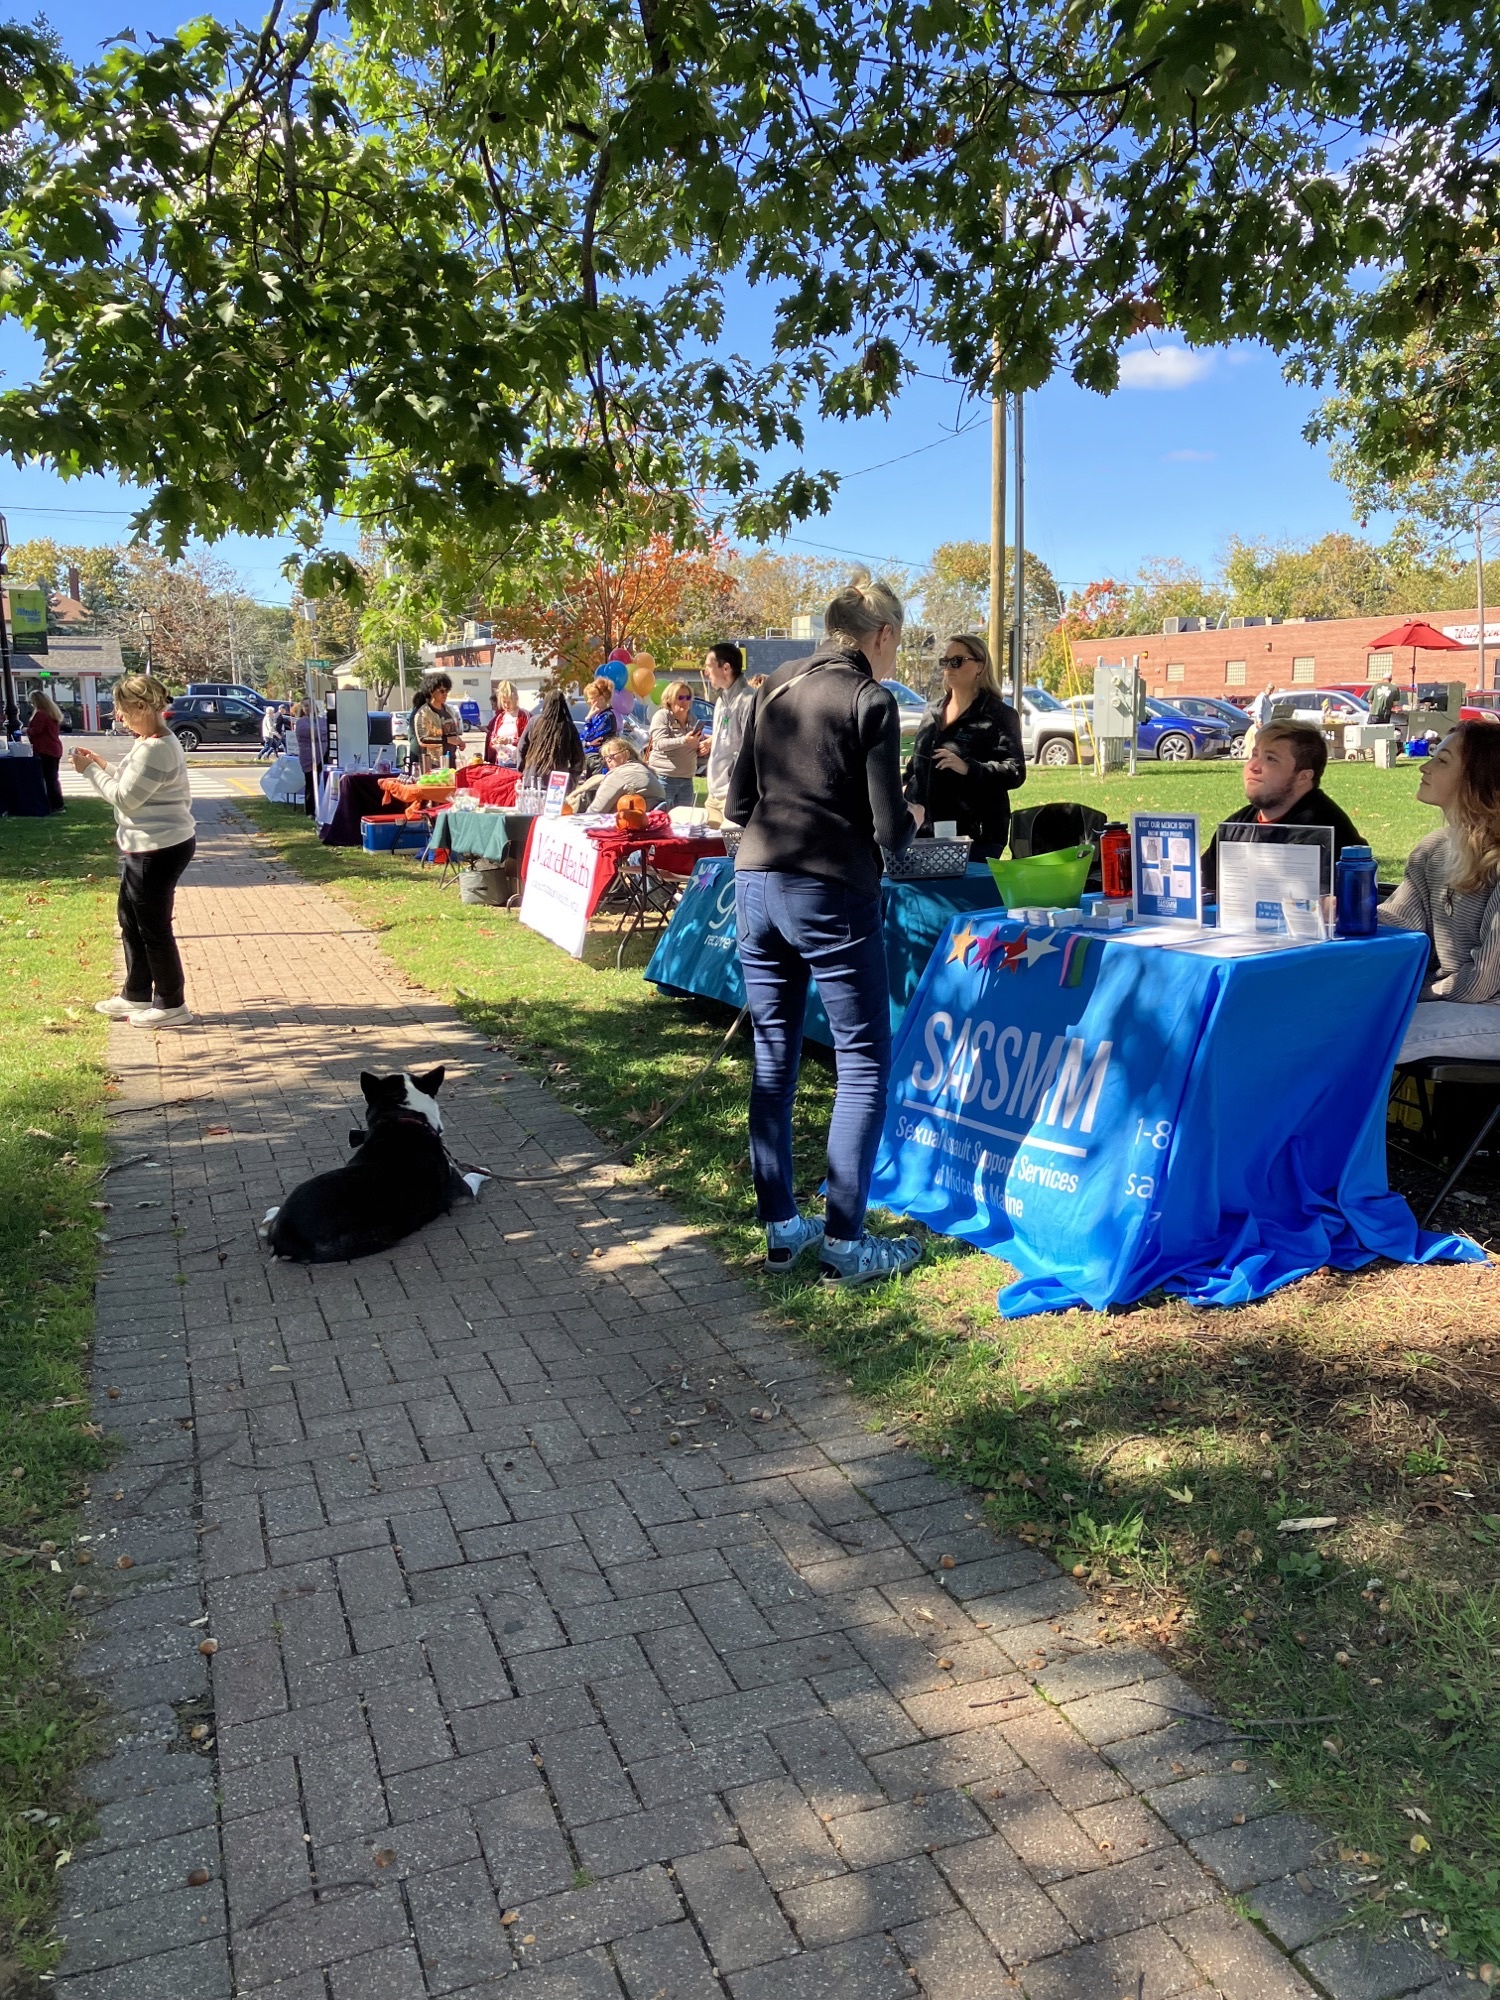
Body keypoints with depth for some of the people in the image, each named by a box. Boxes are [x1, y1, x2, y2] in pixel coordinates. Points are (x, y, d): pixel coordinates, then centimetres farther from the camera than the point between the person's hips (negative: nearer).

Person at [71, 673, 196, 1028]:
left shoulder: (155, 748, -21)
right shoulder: (152, 741, 12)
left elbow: (125, 797, -18)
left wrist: (91, 770, -7)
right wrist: (103, 767, 9)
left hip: (159, 849, -11)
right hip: (146, 847, 11)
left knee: (153, 926, -1)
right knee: (130, 919, 18)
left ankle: (171, 1005, 9)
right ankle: (136, 995, 30)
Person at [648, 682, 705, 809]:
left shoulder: (692, 720, 15)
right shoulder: (662, 716, -4)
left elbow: (696, 749, 24)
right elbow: (660, 744, -18)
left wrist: (702, 749, 0)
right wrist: (684, 740, -31)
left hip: (687, 779, 6)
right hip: (665, 778, -6)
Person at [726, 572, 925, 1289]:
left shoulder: (773, 688, 12)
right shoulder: (871, 701, -5)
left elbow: (738, 804, 14)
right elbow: (890, 829, -9)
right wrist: (910, 818, 13)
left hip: (755, 882, 7)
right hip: (832, 893, -6)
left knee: (773, 1060, 13)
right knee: (864, 1066, 3)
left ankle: (780, 1226, 20)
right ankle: (844, 1243, 5)